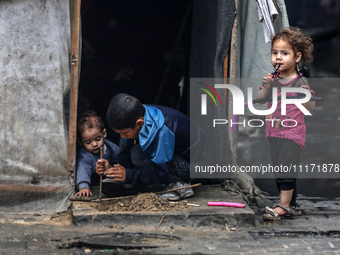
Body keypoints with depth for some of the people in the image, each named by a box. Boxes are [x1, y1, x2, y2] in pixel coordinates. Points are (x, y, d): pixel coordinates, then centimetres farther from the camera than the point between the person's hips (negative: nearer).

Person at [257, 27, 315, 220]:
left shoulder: (300, 82, -7)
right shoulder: (272, 79, 6)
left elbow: (311, 108, -8)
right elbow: (259, 101, 2)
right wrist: (266, 88, -15)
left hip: (292, 132, -6)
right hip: (274, 132, 6)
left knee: (286, 167, -15)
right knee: (279, 170, 11)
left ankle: (283, 206, -16)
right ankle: (291, 206, 21)